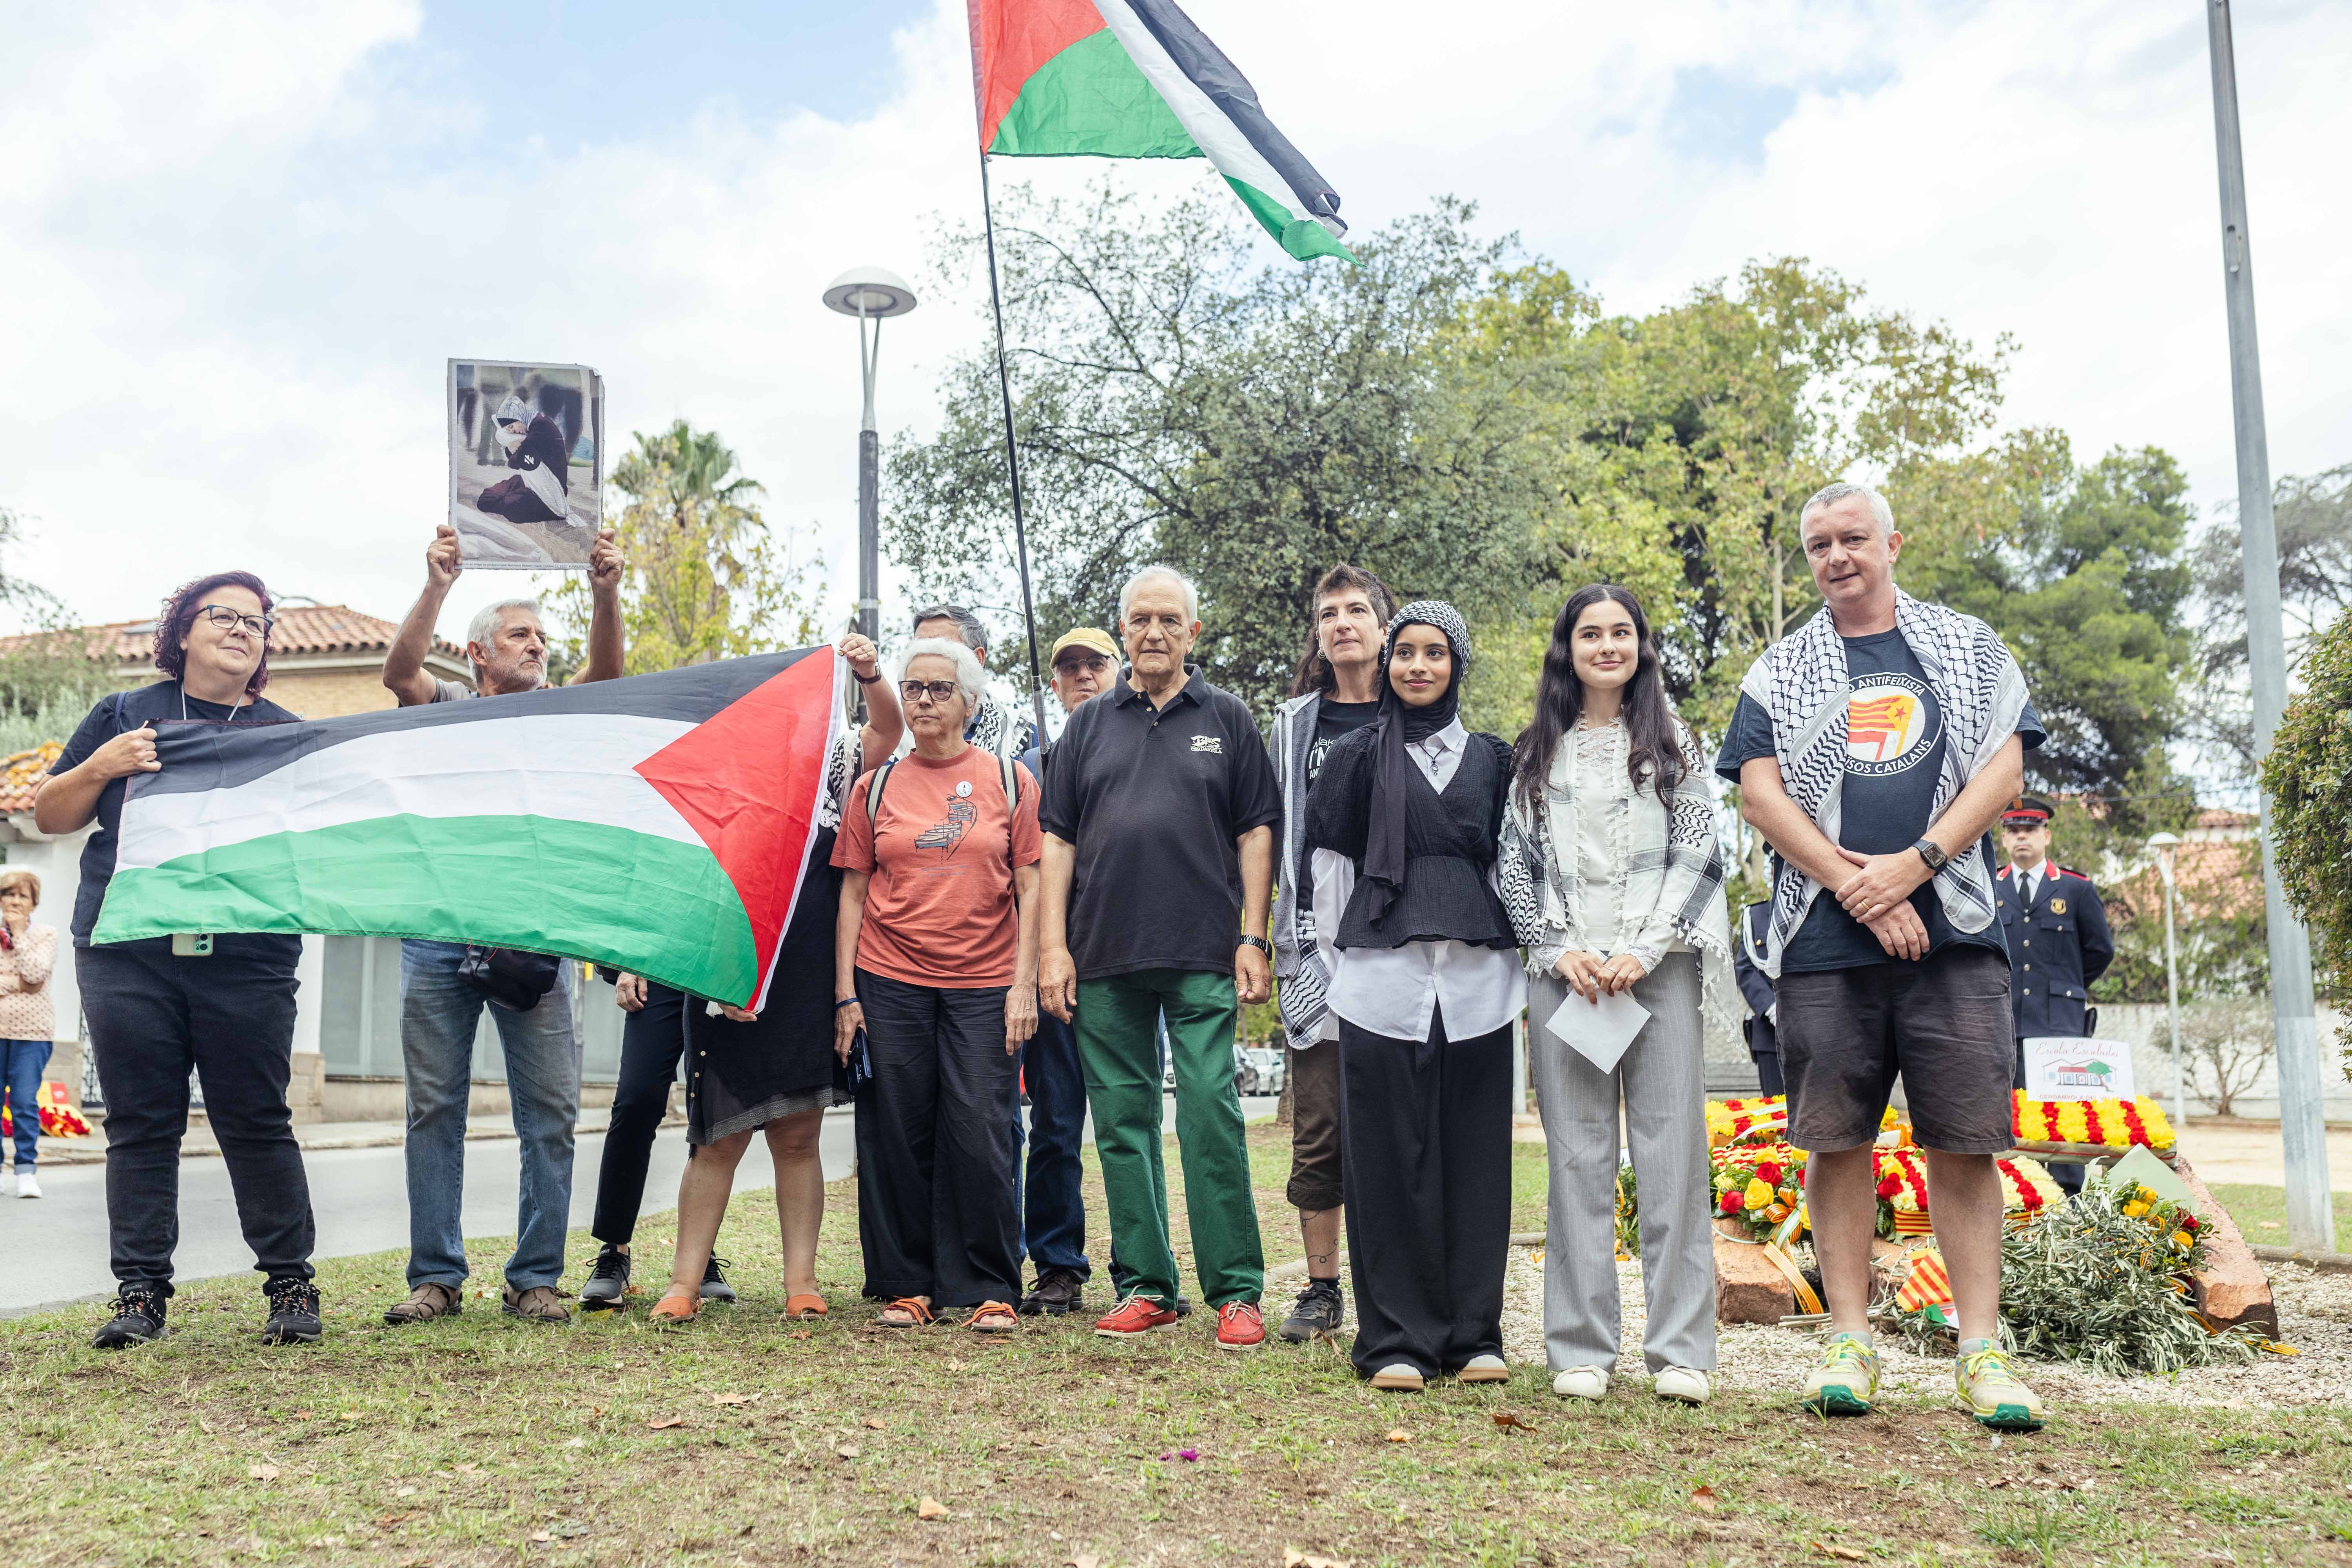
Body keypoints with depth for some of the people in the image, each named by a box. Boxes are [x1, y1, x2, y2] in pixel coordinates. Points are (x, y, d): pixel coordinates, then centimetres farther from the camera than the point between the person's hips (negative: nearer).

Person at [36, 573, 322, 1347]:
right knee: (140, 1128, 3)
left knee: (258, 1125, -1)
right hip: (128, 955, 1)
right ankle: (140, 1291, 11)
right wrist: (103, 766, -2)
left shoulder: (286, 734, 13)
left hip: (248, 958, -1)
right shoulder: (124, 716, 14)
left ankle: (290, 1284, 7)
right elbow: (50, 816, 15)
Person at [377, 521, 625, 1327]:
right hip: (439, 934, 0)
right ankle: (436, 1277, 15)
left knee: (550, 1113, 0)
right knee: (434, 1108, 5)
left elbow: (605, 673, -3)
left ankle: (535, 1278, 9)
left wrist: (605, 594, -20)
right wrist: (437, 586, -21)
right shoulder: (445, 707, 12)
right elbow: (400, 669, -8)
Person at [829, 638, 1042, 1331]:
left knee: (981, 1135, -4)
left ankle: (990, 1290, 9)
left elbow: (1031, 889, 4)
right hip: (890, 983, 2)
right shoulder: (876, 787, 9)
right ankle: (905, 1286, 17)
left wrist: (1024, 985, -3)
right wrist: (845, 993, 2)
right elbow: (853, 892, 9)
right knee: (896, 1136, 4)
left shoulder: (1011, 781, 5)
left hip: (984, 986, -1)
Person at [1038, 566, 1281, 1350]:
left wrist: (1253, 940, -2)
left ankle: (1236, 1290, 3)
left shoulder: (1227, 720, 9)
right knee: (1123, 1121, 6)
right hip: (1104, 960, 3)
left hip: (1203, 958, -3)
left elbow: (1256, 831, 6)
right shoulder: (1090, 726, 13)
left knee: (1212, 1117, -6)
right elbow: (1058, 839, 11)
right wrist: (1053, 946, 3)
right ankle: (1146, 1285, 17)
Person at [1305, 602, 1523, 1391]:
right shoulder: (1357, 758, 9)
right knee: (1391, 1158, -1)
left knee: (1475, 1156, 4)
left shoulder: (1492, 758, 14)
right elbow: (1328, 867, 8)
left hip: (1477, 979, 2)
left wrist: (1512, 956, 10)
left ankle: (1474, 1334, 14)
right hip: (1383, 979, -2)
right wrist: (1344, 957, 4)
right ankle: (1396, 1340, 7)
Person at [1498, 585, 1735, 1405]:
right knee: (1578, 1157, 1)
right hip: (1565, 971, 1)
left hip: (1660, 968, -1)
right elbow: (1517, 863, 10)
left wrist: (1644, 951, -8)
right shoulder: (1537, 754, 15)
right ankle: (1581, 1348, 6)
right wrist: (1559, 951, -4)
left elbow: (1697, 856, 3)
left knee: (1672, 1151, -4)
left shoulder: (1674, 745, 11)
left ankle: (1680, 1350, 3)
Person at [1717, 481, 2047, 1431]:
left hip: (1953, 932, 0)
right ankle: (1850, 1341, 9)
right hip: (1824, 938, 0)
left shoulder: (1968, 649, 14)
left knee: (1964, 1142, -1)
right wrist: (1858, 887, -9)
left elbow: (2002, 771, 4)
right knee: (1837, 1140, 1)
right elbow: (1761, 794, 2)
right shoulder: (1781, 673, 12)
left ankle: (1981, 1352, 6)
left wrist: (1914, 864, -10)